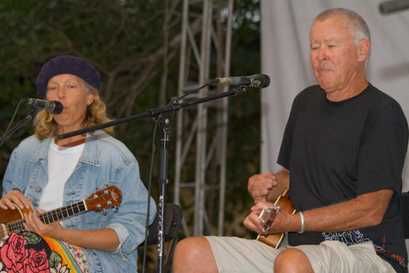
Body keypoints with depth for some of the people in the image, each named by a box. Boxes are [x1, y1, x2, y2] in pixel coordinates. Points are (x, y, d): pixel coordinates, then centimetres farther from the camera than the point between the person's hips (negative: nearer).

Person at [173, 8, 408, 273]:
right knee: (191, 252, -9)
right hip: (302, 248, 8)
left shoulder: (382, 112, -8)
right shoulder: (306, 102, 17)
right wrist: (269, 186, 6)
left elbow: (371, 210, -16)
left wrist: (292, 221, -23)